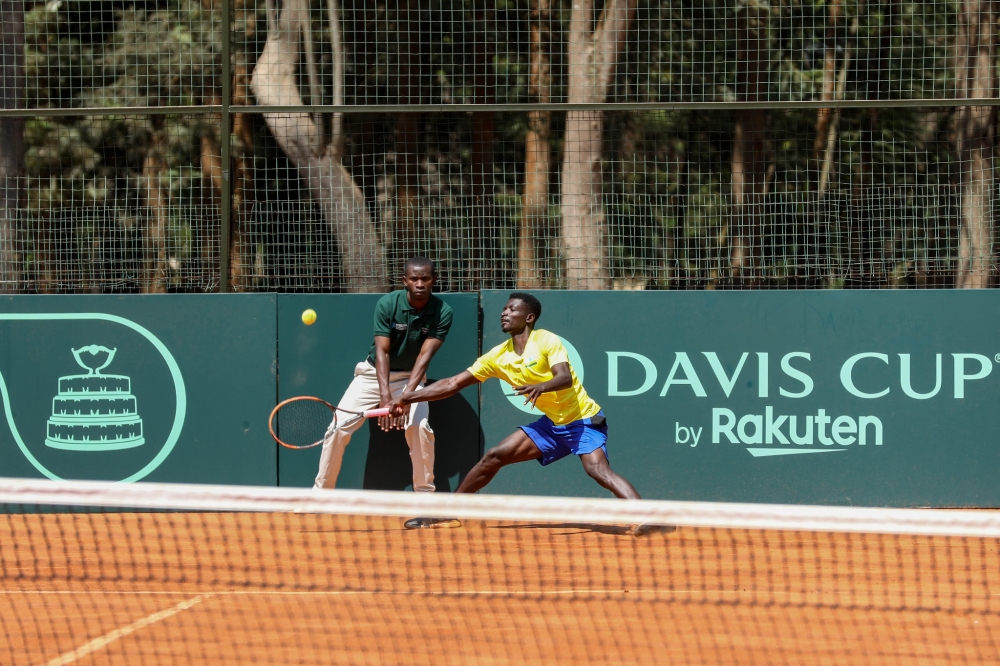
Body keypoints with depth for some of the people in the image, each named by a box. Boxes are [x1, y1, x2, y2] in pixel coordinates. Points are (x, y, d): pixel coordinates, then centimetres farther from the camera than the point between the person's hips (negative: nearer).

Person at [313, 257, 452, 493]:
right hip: (374, 374, 0)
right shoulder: (387, 304, -20)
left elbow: (425, 355, -24)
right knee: (338, 429, -9)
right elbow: (382, 351, -24)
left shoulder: (442, 313, -18)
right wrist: (385, 396, -37)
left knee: (419, 427, -25)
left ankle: (425, 495, -11)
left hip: (410, 377, 0)